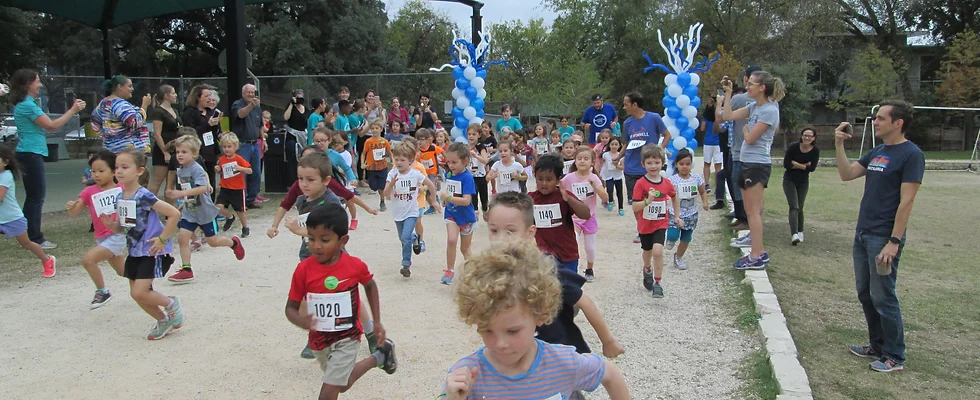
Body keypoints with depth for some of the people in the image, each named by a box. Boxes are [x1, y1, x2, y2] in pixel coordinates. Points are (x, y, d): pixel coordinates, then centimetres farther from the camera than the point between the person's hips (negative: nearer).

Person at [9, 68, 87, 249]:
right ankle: (35, 239, 0)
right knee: (36, 197, -5)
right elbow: (51, 126, -16)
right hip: (31, 154, -10)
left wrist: (73, 110, 14)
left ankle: (27, 237, 21)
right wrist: (73, 110, -11)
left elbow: (46, 126, 16)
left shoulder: (26, 103, 16)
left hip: (28, 154, 10)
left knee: (34, 196, 14)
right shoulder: (27, 105, -15)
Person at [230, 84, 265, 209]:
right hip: (242, 144, -7)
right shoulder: (237, 104, -6)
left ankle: (251, 200, 18)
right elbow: (241, 114, -29)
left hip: (255, 144, 7)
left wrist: (263, 139, 16)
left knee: (256, 174, 9)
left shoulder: (257, 107, 14)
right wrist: (251, 104, -45)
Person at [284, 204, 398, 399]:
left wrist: (377, 322, 6)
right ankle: (379, 357, 52)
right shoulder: (303, 270, -19)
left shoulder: (355, 266, -18)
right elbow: (291, 307, -10)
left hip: (347, 338, -3)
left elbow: (370, 286, 5)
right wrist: (301, 321, -34)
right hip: (319, 340, 3)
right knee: (343, 384, 25)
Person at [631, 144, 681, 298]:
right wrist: (648, 200, -34)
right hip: (645, 225, 0)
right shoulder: (641, 184, -15)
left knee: (658, 251, -19)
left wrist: (677, 217, 14)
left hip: (660, 225, 0)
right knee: (647, 251, 20)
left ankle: (657, 283, -4)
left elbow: (675, 198, 15)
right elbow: (635, 207, -18)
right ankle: (647, 270, 52)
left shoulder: (667, 183, -6)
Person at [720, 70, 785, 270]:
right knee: (750, 210, 19)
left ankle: (757, 257, -6)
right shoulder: (754, 106, 9)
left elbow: (750, 138, -17)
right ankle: (754, 238, 34)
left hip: (757, 165, -9)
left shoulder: (769, 110, -16)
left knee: (753, 211, -8)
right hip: (746, 162, 9)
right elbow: (728, 116, 8)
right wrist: (728, 93, 7)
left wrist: (745, 129, 3)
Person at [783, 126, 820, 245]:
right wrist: (804, 165, -17)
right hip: (789, 180, -2)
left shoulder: (815, 150, -10)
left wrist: (796, 164, -18)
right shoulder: (793, 147, -17)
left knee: (799, 208, 11)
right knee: (794, 207, -12)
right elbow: (786, 164, -18)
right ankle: (795, 235, -22)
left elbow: (812, 168, -15)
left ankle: (800, 233, 27)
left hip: (803, 182, 2)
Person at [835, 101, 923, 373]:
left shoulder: (911, 154, -12)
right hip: (862, 234, 8)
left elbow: (906, 201, -16)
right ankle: (878, 346, 28)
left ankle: (895, 357, 10)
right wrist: (839, 145, 0)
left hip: (884, 238, -8)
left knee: (883, 297, -2)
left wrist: (894, 242, -19)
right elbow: (846, 175, 12)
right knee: (865, 294, 15)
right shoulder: (877, 152, 13)